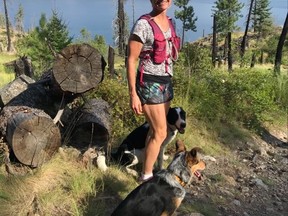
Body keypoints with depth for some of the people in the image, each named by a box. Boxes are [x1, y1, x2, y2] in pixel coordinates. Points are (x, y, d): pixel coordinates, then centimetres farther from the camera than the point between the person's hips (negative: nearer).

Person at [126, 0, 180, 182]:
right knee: (161, 133, -5)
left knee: (155, 130, 14)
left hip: (166, 83, 8)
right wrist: (133, 94, -18)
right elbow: (131, 60, -14)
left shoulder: (169, 23, 10)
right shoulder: (143, 24, -14)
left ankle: (150, 169, 28)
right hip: (150, 84, -8)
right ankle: (146, 175, 11)